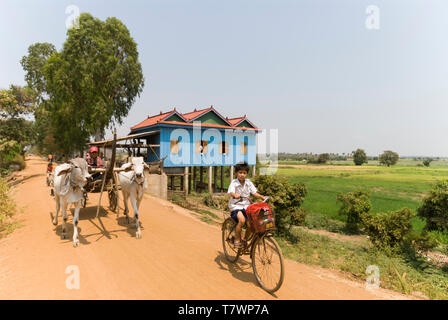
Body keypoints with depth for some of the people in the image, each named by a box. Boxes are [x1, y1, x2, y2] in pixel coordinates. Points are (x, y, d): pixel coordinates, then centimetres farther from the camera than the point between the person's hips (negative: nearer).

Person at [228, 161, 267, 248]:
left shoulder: (249, 182, 5)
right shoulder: (234, 182, -7)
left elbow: (254, 192, 3)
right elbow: (231, 192, -24)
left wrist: (262, 197, -15)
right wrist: (235, 195, -46)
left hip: (246, 206, 4)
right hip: (235, 206, -4)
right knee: (242, 220, -29)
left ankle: (245, 240, 13)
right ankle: (237, 240, -9)